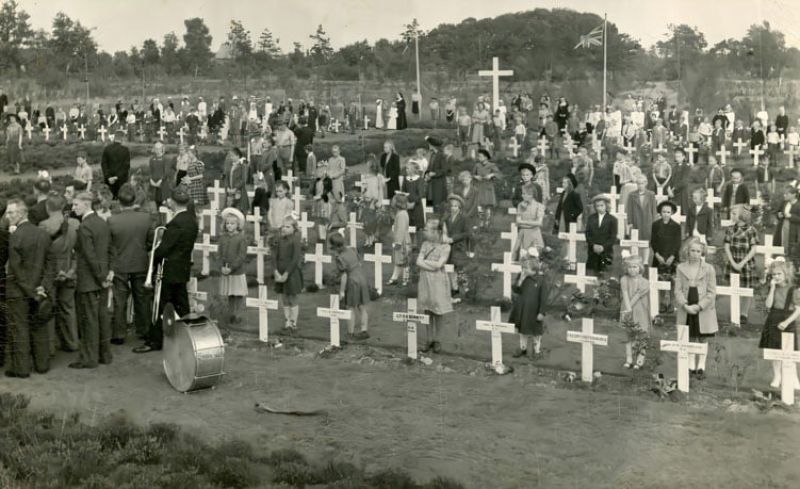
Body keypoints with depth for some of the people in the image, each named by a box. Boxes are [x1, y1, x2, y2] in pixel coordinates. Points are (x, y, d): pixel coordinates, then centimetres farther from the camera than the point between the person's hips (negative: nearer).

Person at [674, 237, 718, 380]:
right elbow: (678, 290, -1)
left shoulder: (709, 269, -5)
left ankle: (701, 367, 16)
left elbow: (712, 292, -6)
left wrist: (699, 306, -16)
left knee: (702, 339, 7)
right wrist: (685, 305, -16)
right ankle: (691, 366, 21)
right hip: (686, 310, 2)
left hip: (703, 310, -2)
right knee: (690, 339, 12)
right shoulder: (681, 268, 0)